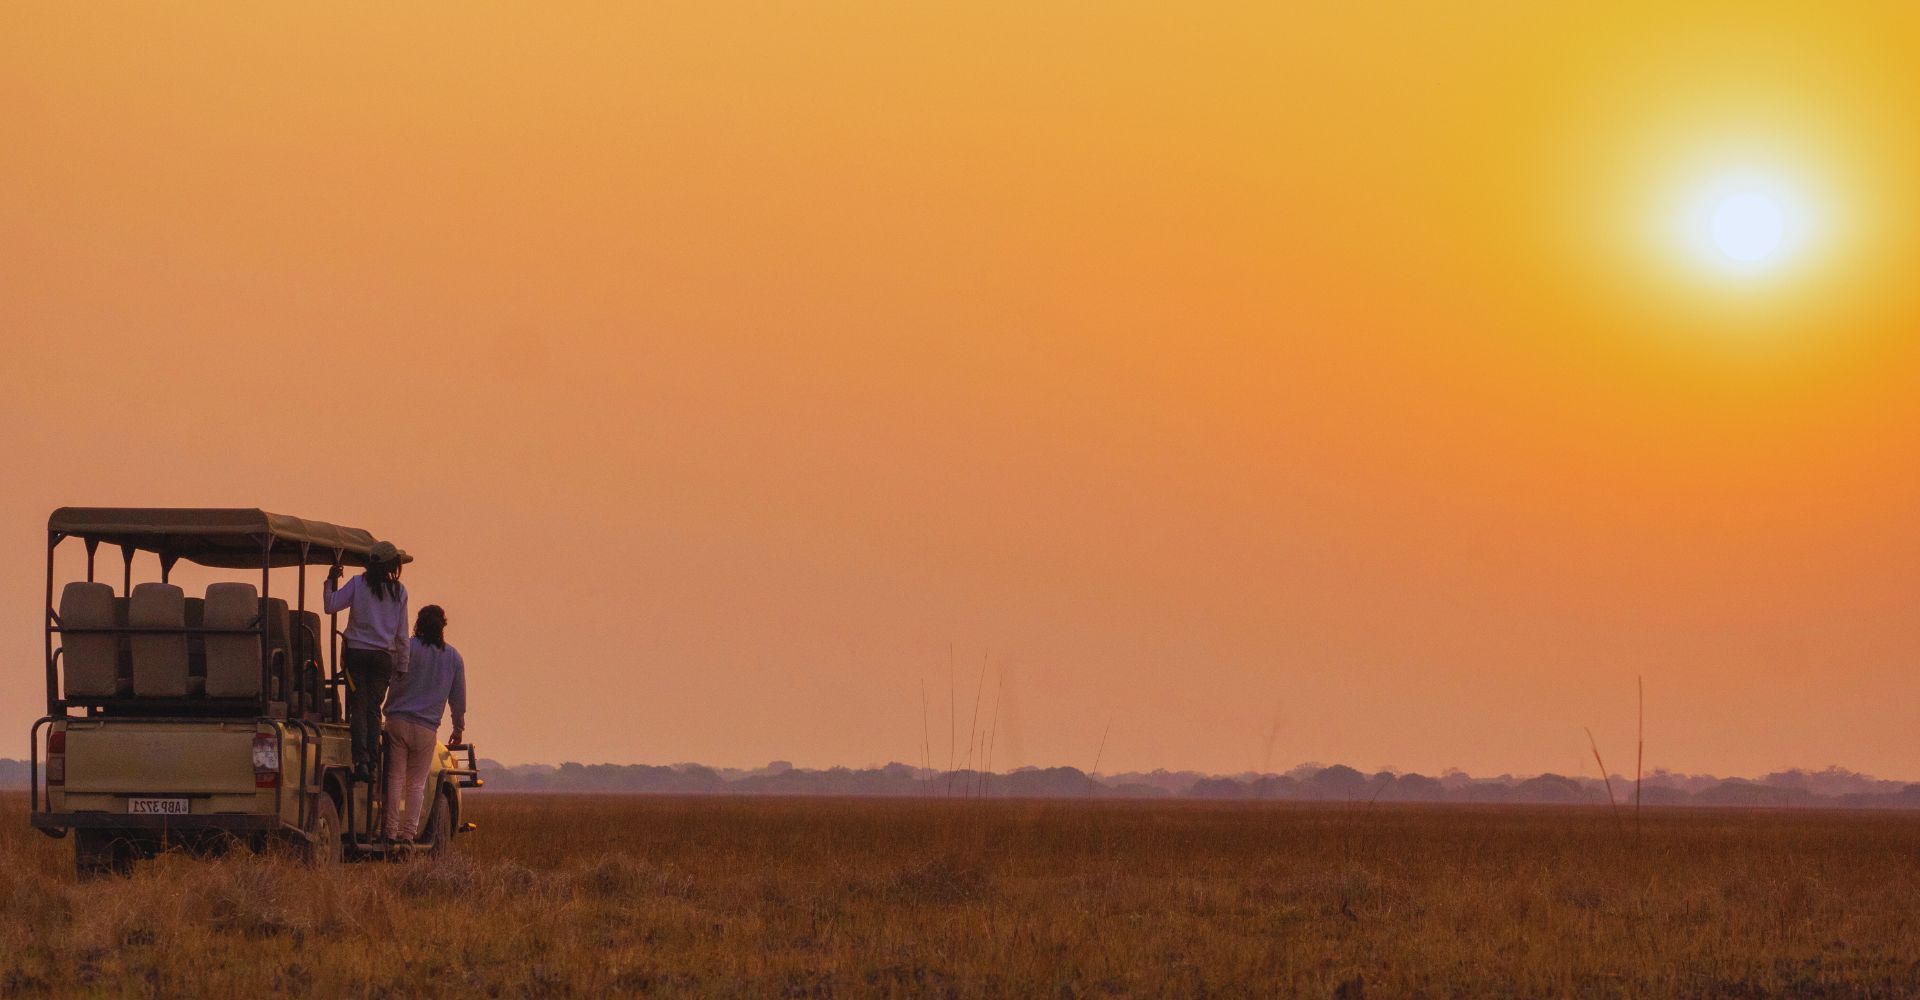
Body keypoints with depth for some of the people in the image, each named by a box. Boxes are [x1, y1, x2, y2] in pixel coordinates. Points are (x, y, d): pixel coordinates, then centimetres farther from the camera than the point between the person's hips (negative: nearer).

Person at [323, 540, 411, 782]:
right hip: (384, 656, 2)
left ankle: (361, 759, -15)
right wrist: (402, 667, 13)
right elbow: (402, 634, 7)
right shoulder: (399, 592, 3)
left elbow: (331, 606, -6)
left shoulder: (358, 584, -3)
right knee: (374, 709, 8)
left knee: (358, 707, -1)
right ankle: (373, 761, 0)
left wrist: (331, 581, 8)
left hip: (356, 652, -2)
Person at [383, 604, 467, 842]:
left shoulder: (406, 648, -2)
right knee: (417, 783, 7)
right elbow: (459, 698, 14)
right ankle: (408, 832, 0)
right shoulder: (453, 657, 9)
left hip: (398, 722, -2)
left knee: (396, 778, 0)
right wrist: (459, 729, 23)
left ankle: (391, 831, -4)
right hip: (427, 728, 2)